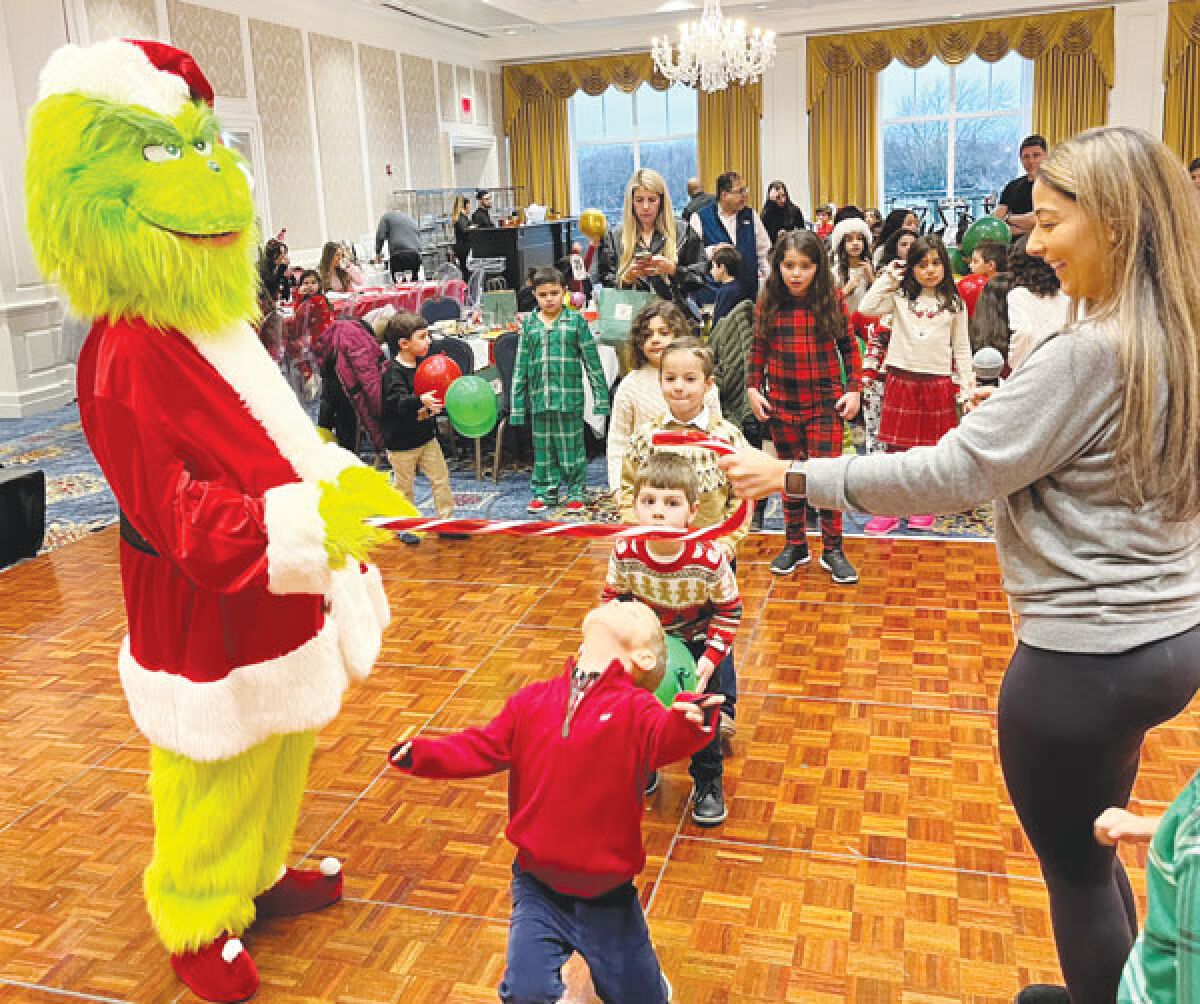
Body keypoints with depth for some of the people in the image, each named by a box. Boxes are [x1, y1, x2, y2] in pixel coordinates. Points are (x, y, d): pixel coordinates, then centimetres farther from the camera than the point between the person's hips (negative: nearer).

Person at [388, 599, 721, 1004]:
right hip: (538, 887, 2)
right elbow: (483, 747, 3)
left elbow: (665, 738, -29)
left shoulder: (634, 708, -11)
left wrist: (689, 722, -51)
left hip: (607, 895, -1)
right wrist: (425, 754, -11)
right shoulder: (533, 699, 1)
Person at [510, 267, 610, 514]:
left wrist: (600, 395, -2)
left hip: (570, 397, -2)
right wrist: (517, 404, 7)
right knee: (542, 447, 10)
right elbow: (520, 366, 10)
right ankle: (544, 492, 21)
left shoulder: (575, 320, 1)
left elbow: (592, 360, 2)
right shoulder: (528, 325, 7)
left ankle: (577, 492, 15)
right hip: (539, 398, 3)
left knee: (571, 446, 3)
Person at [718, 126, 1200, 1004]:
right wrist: (1014, 407, 12)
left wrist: (791, 476, -19)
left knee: (1075, 868, 13)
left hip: (1084, 659, -9)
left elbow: (948, 475, -24)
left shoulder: (1088, 353, -23)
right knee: (1095, 851, 27)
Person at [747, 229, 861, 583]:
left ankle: (832, 550, 11)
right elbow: (758, 350, 8)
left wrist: (853, 388, -3)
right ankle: (795, 545, 24)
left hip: (825, 402, -2)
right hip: (782, 403, 2)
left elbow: (849, 347, 4)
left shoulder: (832, 301, -4)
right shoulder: (768, 303, -1)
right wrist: (753, 388, -2)